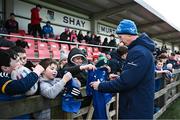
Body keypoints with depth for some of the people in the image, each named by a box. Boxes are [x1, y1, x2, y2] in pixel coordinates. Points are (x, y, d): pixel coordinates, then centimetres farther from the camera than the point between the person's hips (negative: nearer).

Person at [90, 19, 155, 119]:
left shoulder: (138, 52, -25)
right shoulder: (142, 48, 10)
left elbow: (126, 82, -27)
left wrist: (100, 86, -17)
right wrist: (120, 78, 7)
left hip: (137, 109, -10)